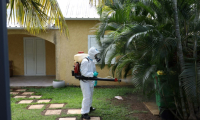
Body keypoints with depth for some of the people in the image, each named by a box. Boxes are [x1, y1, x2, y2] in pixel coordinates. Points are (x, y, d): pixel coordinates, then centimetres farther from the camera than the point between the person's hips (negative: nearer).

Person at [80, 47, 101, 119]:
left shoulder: (92, 61, 9)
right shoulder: (85, 61, -22)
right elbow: (84, 73, -27)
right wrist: (93, 74, -26)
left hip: (90, 81, 9)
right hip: (85, 81, -9)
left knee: (90, 95, 21)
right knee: (87, 96, -11)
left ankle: (89, 108, 40)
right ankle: (84, 113, -5)